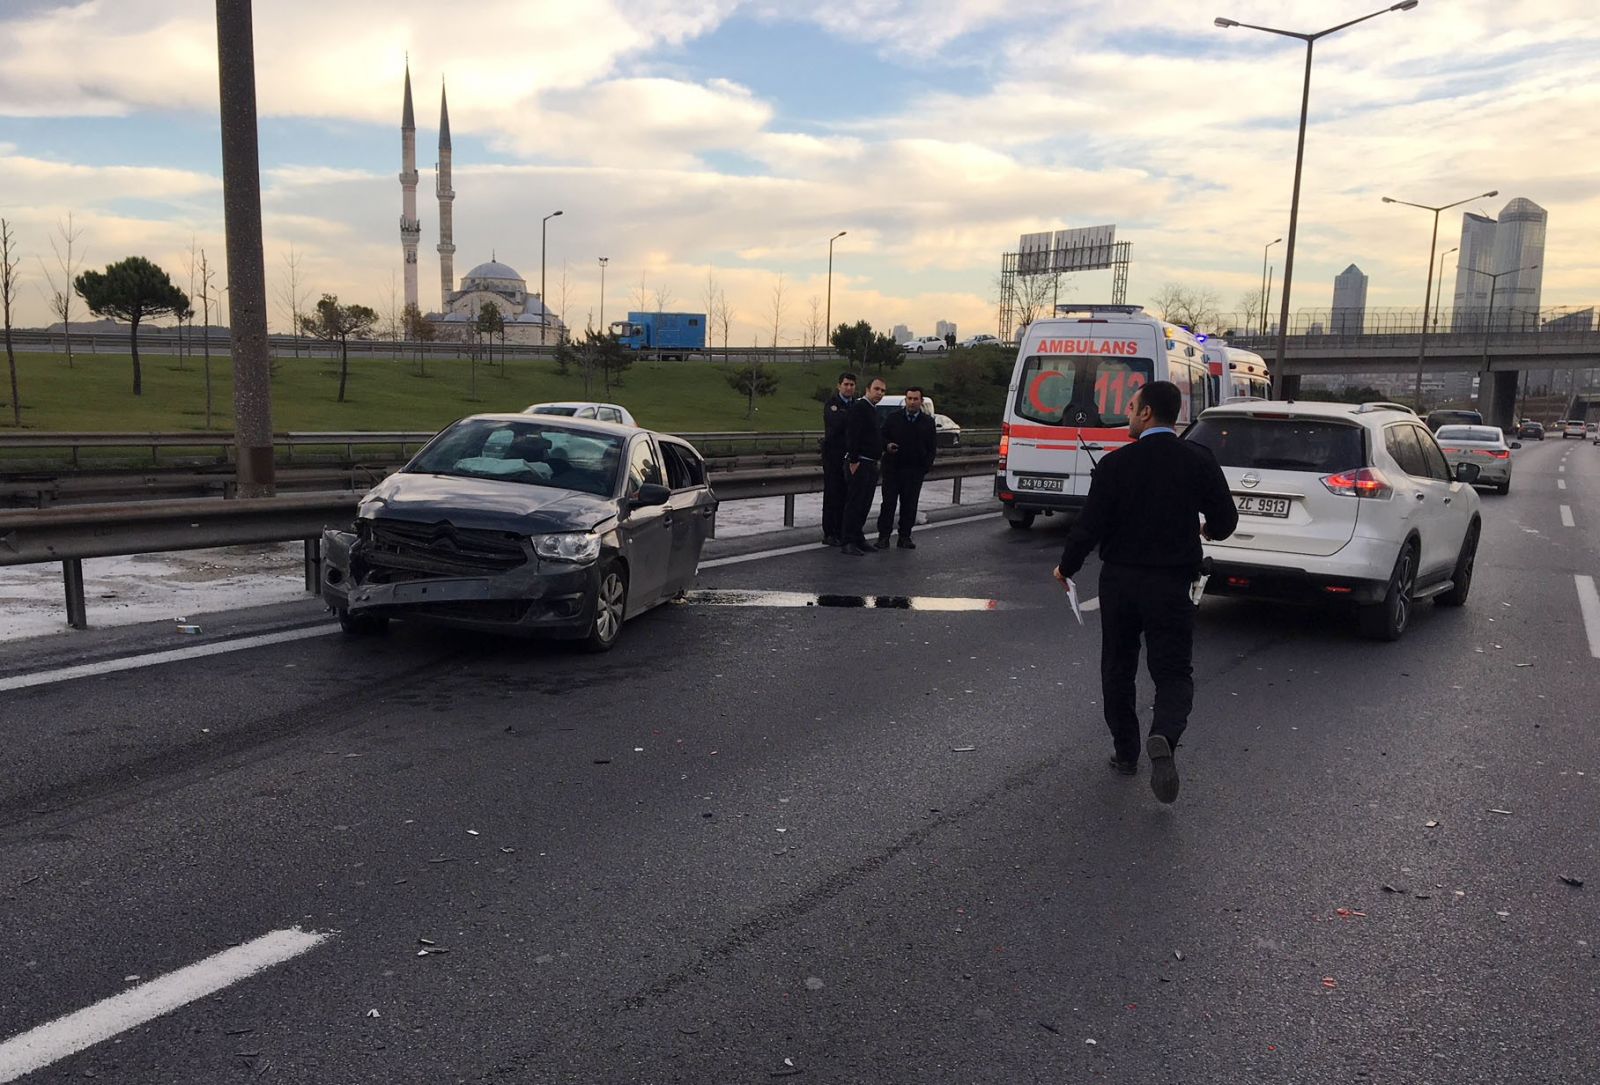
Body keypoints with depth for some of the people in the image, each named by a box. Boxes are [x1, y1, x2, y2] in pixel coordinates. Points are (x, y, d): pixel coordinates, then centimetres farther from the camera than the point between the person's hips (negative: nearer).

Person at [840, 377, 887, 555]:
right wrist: (853, 460, -24)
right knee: (854, 503, -8)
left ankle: (858, 540, 20)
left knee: (864, 505, 13)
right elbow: (852, 435, -20)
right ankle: (847, 543, -6)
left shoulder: (873, 410, 19)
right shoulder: (859, 407, -12)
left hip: (871, 464, 10)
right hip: (859, 463, -10)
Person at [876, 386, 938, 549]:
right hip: (892, 468, -1)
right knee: (888, 502, -2)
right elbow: (882, 437, 9)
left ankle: (905, 537, 11)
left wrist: (926, 465, -2)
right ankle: (883, 536, 3)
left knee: (909, 505, 3)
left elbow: (932, 447, 9)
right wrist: (887, 446, -13)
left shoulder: (928, 422, 7)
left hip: (915, 470, 1)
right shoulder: (893, 417, 5)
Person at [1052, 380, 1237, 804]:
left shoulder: (1116, 463, -10)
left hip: (1119, 580, 0)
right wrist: (1206, 530, 24)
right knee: (1173, 671, 6)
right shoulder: (1199, 461, -4)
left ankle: (1126, 752, 24)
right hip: (1171, 583, 1)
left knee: (1118, 667, 16)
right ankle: (1163, 737, -22)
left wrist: (1066, 566, 5)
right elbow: (1226, 519, 1)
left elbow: (1090, 525, -10)